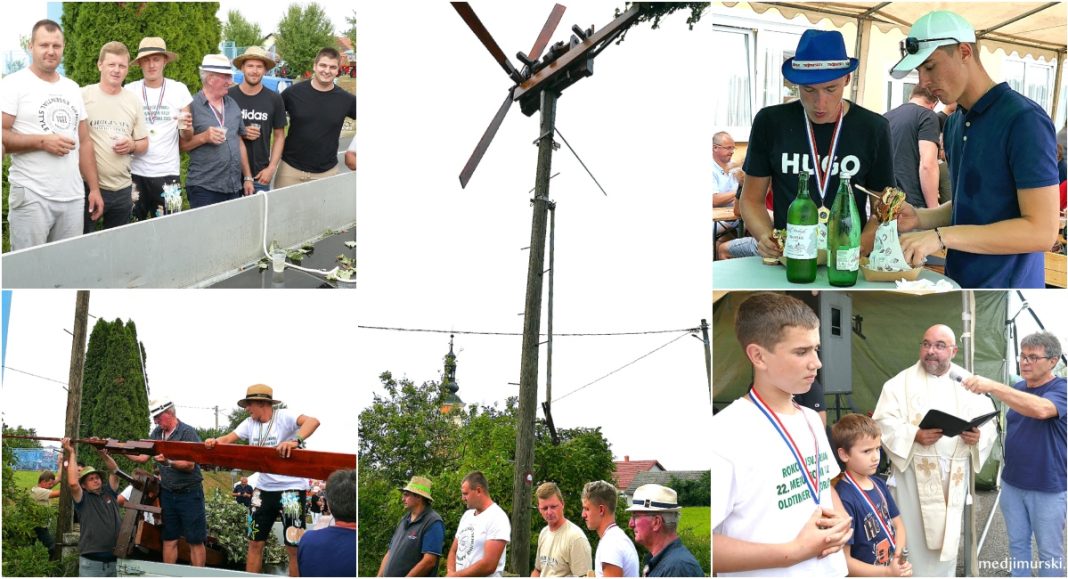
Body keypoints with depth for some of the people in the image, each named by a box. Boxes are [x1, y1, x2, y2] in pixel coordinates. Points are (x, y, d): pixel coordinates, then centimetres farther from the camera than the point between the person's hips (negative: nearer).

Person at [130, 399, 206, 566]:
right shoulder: (157, 433, 8)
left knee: (195, 541, -1)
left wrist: (168, 462, -34)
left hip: (189, 492, -6)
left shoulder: (187, 432, -12)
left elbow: (189, 465, -18)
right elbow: (142, 457, 9)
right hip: (167, 493, 6)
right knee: (169, 539, 11)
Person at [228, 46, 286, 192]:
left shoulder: (274, 99, 4)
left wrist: (272, 168, -2)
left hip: (260, 176, 1)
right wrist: (241, 133, -12)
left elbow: (279, 135, 8)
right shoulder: (228, 96, -1)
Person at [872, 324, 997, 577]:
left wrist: (978, 436, -17)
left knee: (947, 536, 11)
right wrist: (915, 435, -24)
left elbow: (989, 422, 6)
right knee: (914, 535, -3)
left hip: (954, 475, 3)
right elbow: (883, 422, -8)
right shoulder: (901, 382, 0)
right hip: (914, 473, -3)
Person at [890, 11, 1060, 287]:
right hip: (957, 285, 8)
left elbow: (1042, 231, -21)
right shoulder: (954, 123, 10)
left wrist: (942, 236, -24)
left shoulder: (1024, 120, -16)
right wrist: (920, 218, 1)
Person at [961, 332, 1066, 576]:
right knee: (1017, 544, 14)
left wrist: (993, 387, -44)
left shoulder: (1061, 389, -15)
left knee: (1049, 551, 5)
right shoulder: (1017, 389, 7)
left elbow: (1041, 409, -37)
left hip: (1047, 487, -6)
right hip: (1012, 483, 6)